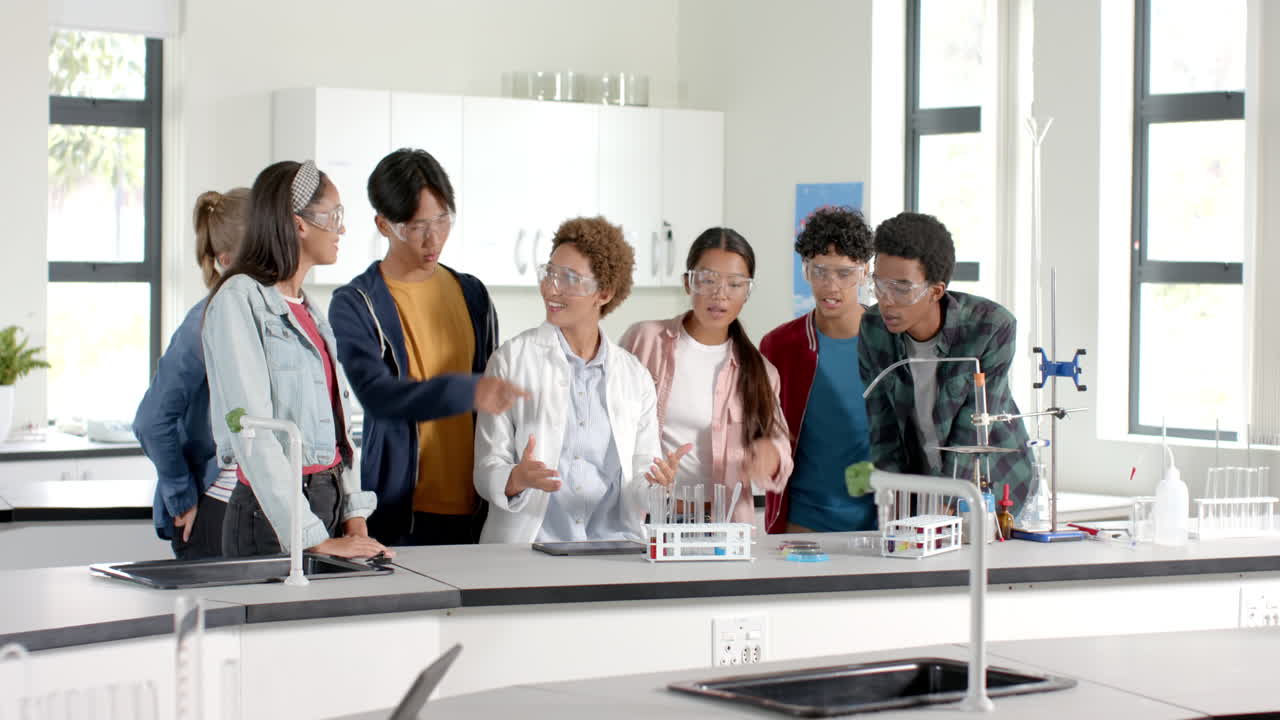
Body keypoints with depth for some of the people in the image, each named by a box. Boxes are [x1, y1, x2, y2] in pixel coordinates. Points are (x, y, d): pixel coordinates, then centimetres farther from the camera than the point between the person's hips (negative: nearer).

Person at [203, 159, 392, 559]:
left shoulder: (308, 309, 17)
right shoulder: (239, 300, -10)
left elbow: (338, 421, 13)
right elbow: (253, 433, -17)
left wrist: (355, 516, 0)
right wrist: (313, 539, -22)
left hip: (331, 504, 7)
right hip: (274, 515, -7)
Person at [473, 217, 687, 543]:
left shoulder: (636, 377, 13)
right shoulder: (512, 359, 5)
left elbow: (640, 484, 15)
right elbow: (487, 472, 2)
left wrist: (658, 480, -8)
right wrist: (518, 479, -19)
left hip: (614, 547, 2)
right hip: (530, 542, -2)